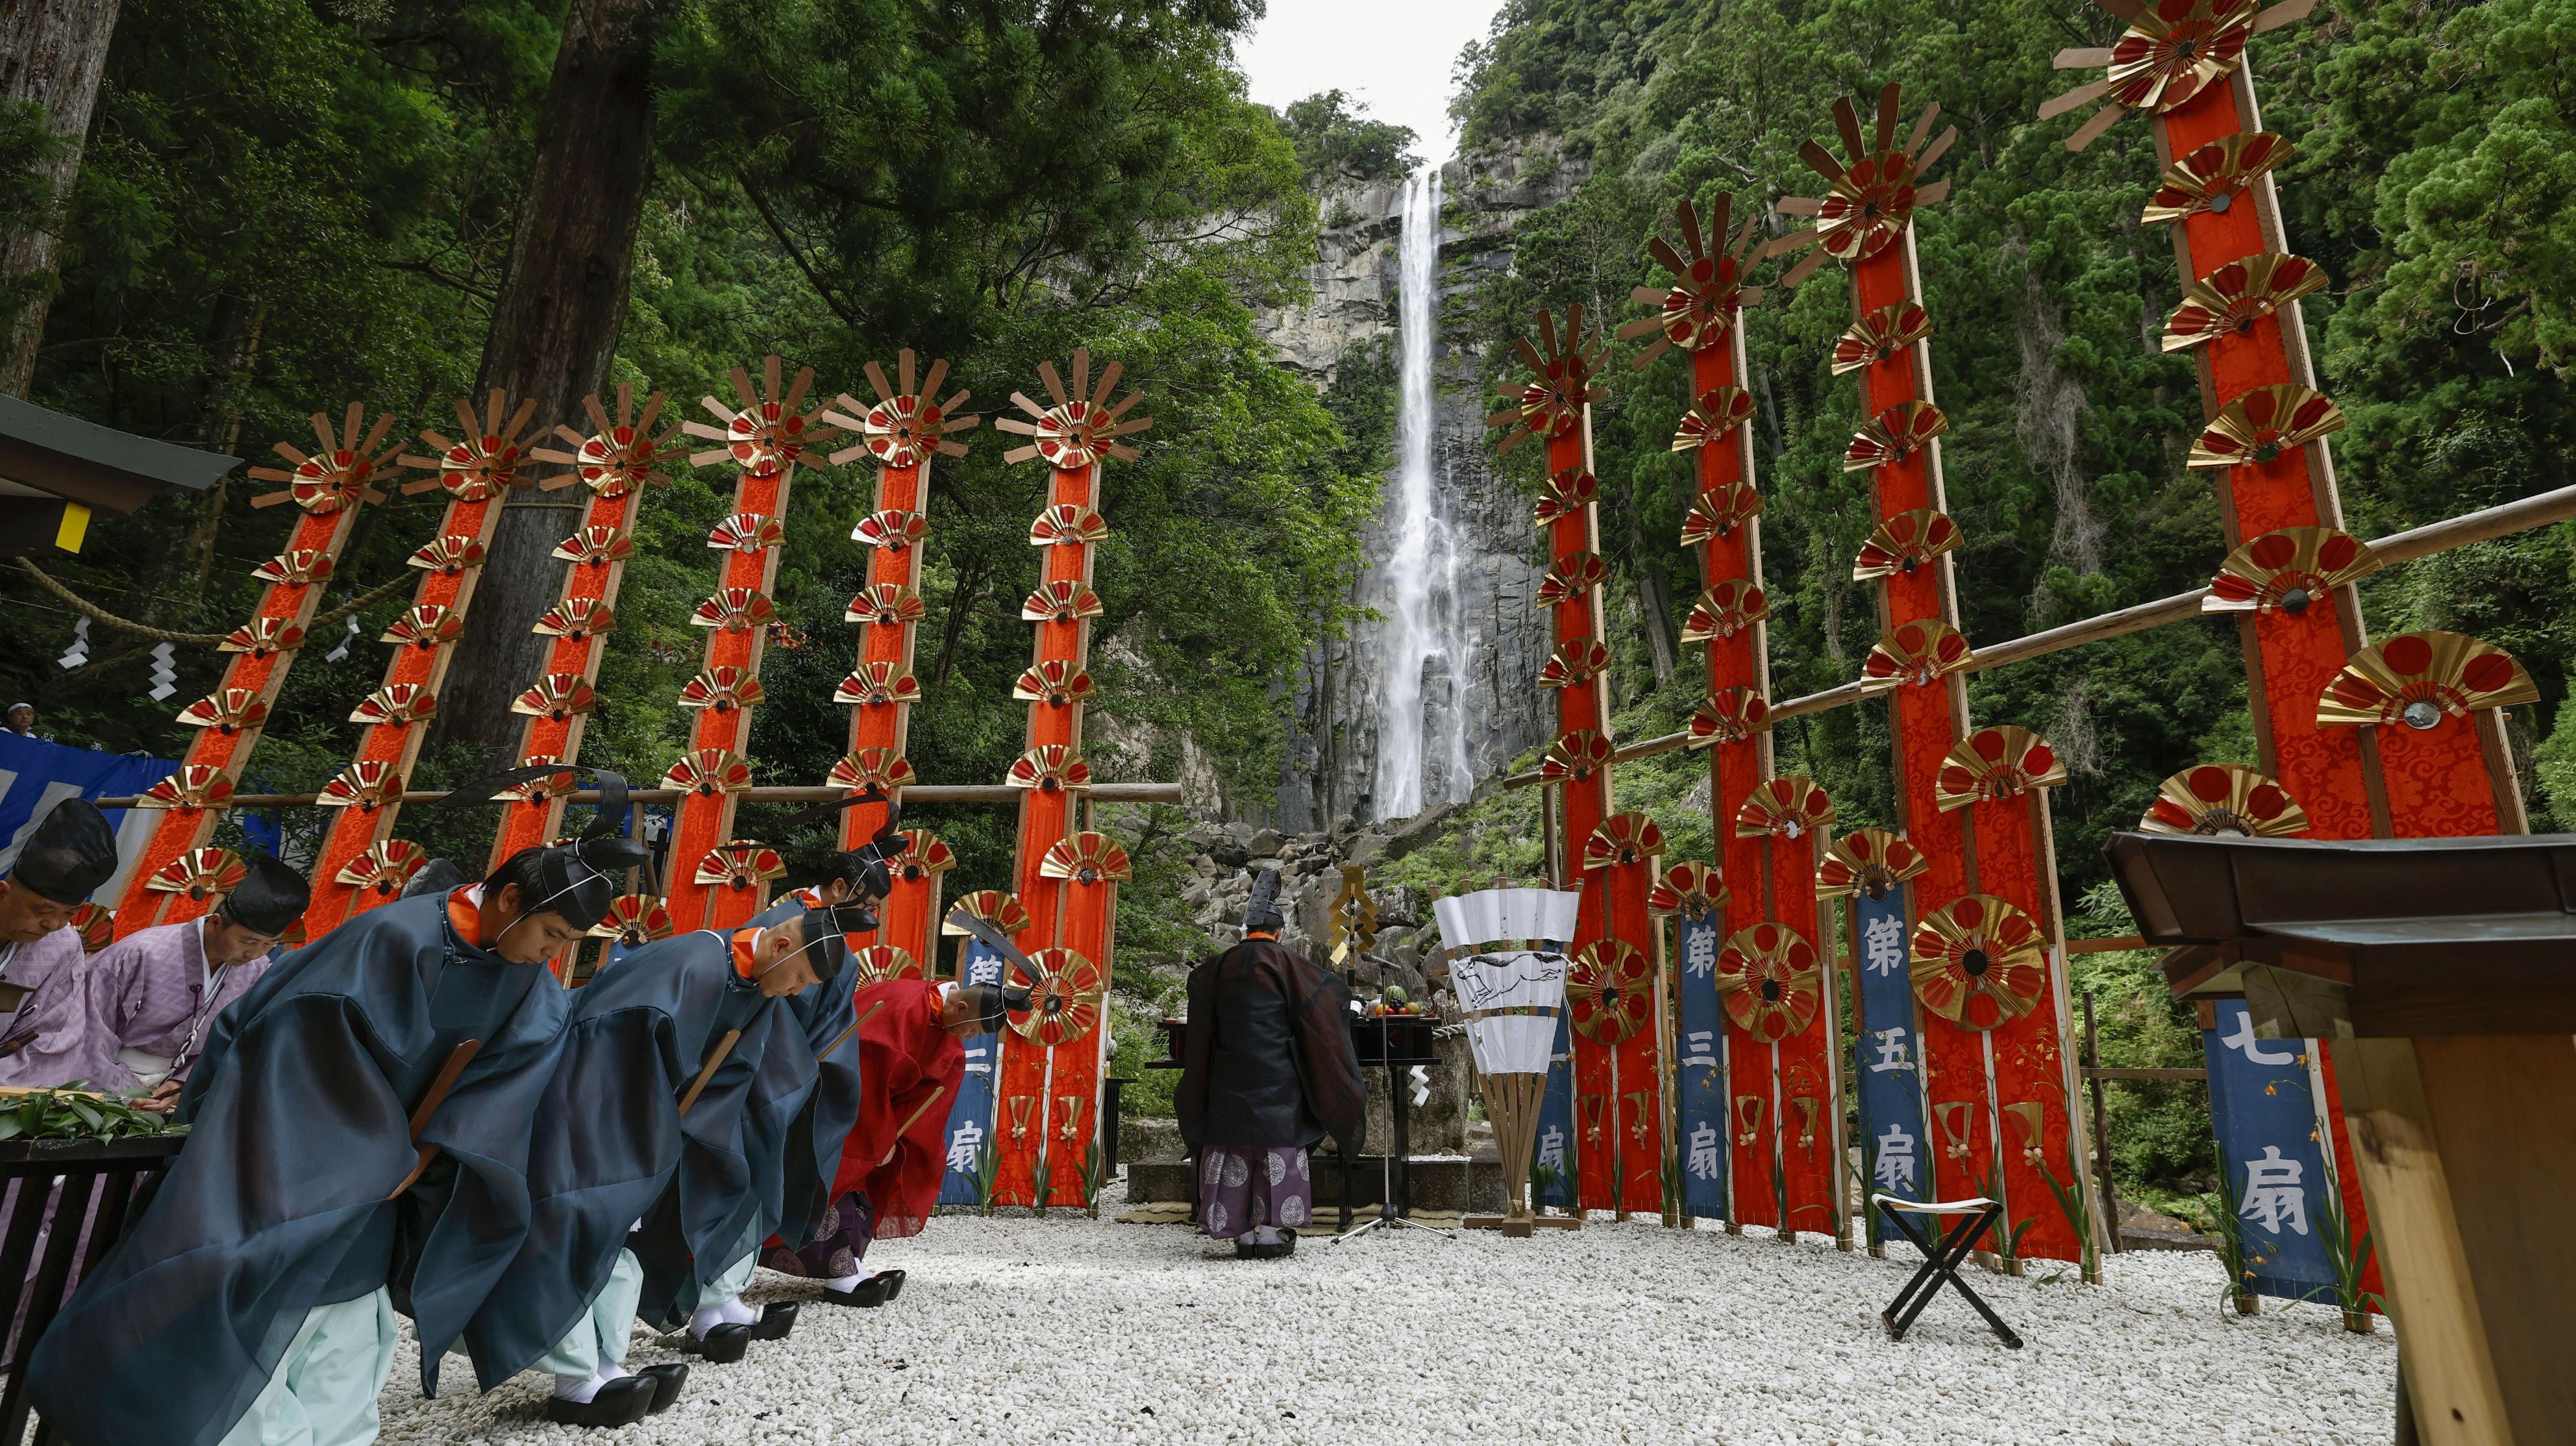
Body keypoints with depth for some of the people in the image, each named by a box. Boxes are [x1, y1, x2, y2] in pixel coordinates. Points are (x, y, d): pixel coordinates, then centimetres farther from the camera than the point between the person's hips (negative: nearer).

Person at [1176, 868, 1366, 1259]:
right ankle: (1271, 1228, 4)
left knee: (1234, 1143, 8)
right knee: (1279, 1140, 5)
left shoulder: (1219, 967, 6)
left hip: (1229, 1078, 3)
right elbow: (1333, 991, 0)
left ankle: (1243, 1230, 11)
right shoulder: (1287, 963, -7)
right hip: (1277, 1077, -3)